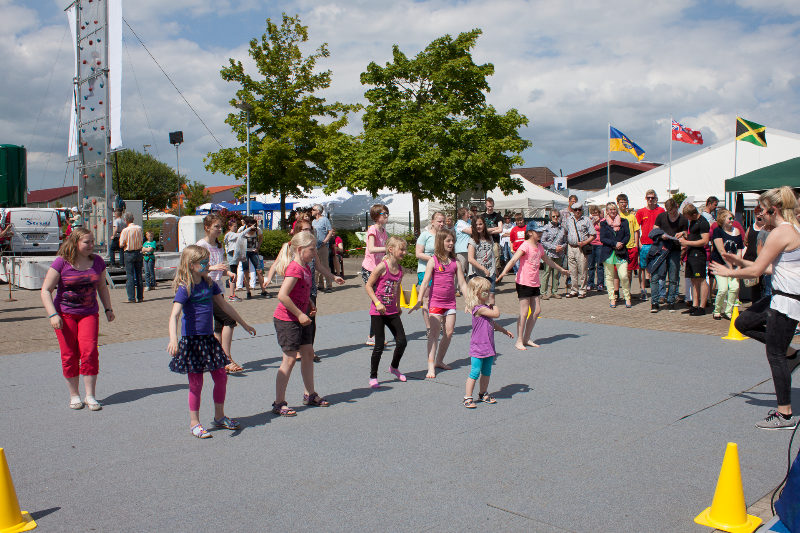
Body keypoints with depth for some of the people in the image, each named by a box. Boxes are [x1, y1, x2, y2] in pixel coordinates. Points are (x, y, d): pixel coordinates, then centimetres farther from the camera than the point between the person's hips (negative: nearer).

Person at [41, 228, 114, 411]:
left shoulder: (97, 262, 5)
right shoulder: (61, 263, -7)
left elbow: (102, 287, 20)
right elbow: (46, 290, -6)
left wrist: (108, 308, 16)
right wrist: (52, 315, -15)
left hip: (89, 314, 2)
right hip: (64, 314, -2)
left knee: (89, 351, -11)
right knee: (69, 355, -1)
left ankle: (90, 396, -4)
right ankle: (74, 395, 13)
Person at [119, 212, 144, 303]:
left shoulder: (125, 230, -14)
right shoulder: (139, 228, 0)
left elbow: (121, 245, -10)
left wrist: (126, 245, 8)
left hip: (129, 254, -4)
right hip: (139, 252, 4)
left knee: (130, 276, -1)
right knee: (139, 275, 12)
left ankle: (131, 298, -4)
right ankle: (140, 296, 16)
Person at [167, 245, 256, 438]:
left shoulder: (209, 284, 6)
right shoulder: (185, 289, -14)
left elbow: (225, 306, 18)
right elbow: (174, 315, -24)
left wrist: (244, 325, 25)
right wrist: (173, 338, -40)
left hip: (209, 337, 7)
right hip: (192, 339, -6)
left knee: (221, 377, 10)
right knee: (196, 383, 1)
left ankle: (219, 417, 28)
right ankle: (194, 423, 17)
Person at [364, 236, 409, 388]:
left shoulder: (400, 269, 5)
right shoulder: (382, 267, -15)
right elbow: (368, 286, -11)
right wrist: (377, 303, -19)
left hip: (392, 311, 6)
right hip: (378, 312, -6)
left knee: (402, 341, 4)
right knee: (379, 345, -3)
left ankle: (394, 367, 30)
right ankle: (373, 377, 13)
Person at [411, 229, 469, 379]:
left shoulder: (455, 263, 5)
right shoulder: (433, 261, -6)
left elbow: (462, 284, 7)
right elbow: (425, 282, -9)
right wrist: (419, 301, -15)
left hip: (450, 302, 4)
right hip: (435, 301, -4)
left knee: (449, 333, 6)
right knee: (434, 333, -7)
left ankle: (439, 361, 23)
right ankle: (431, 366, -6)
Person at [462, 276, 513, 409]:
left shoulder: (486, 307, 12)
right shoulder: (479, 308, -19)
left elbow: (492, 323, 26)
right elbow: (496, 314, -24)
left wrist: (505, 331, 31)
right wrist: (494, 305, -4)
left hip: (488, 346, 9)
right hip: (478, 347, -9)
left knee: (486, 372, 17)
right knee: (475, 373, -5)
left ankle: (483, 394, 31)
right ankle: (468, 397, 2)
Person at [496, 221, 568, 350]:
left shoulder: (540, 247, 13)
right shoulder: (525, 245, -12)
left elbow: (547, 260, 31)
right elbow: (514, 259, -25)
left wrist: (561, 269, 44)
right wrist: (504, 272, -41)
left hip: (534, 283, 8)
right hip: (523, 282, -8)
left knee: (537, 310, 7)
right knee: (524, 312, -7)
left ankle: (526, 339, 18)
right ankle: (519, 341, 3)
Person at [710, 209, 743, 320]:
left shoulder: (736, 231, 7)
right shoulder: (717, 231, -6)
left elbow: (739, 251, 7)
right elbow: (721, 251, -12)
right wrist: (730, 267, -13)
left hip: (732, 264, 4)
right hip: (719, 263, -4)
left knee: (735, 287, -13)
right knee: (723, 288, -17)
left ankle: (728, 311, 5)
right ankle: (717, 311, 7)